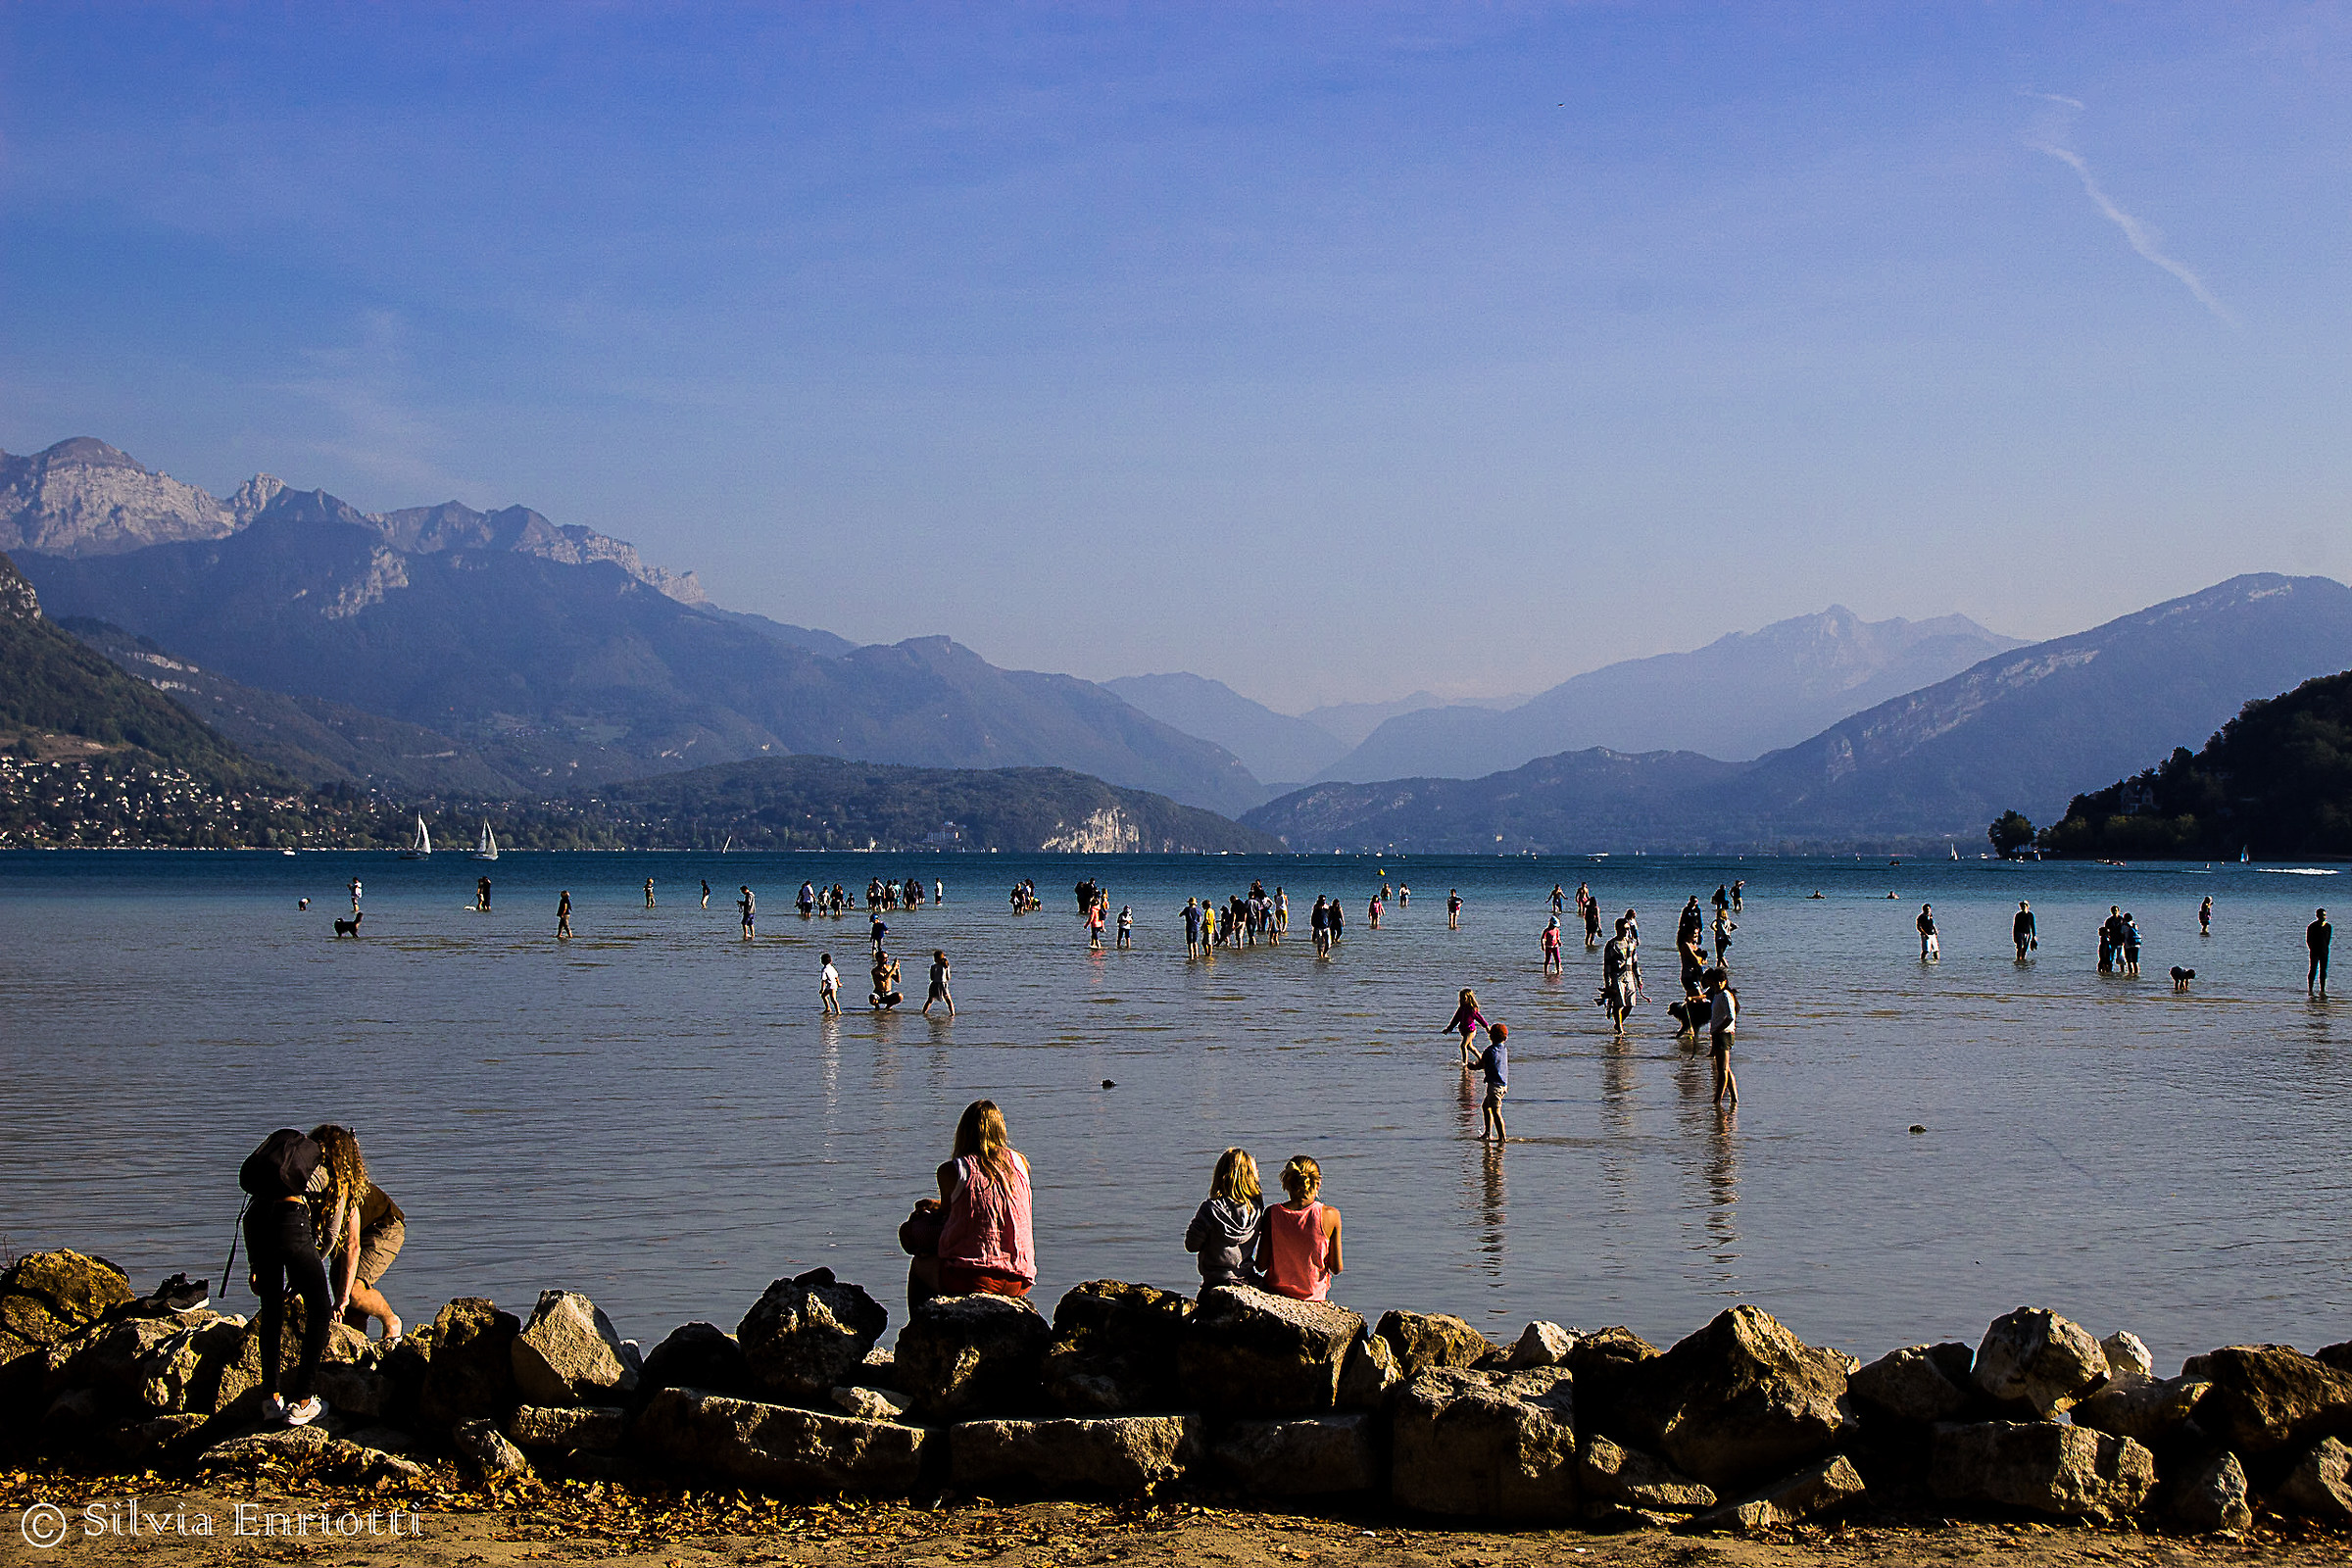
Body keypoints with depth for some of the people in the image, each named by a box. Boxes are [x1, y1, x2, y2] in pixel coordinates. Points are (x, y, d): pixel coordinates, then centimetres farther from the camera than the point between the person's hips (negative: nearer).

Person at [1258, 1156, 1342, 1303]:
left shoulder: (1272, 1213, -14)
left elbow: (1261, 1266, -10)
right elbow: (1336, 1268, -11)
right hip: (1315, 1294, -1)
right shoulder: (1331, 1215, -17)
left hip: (1278, 1289, 1)